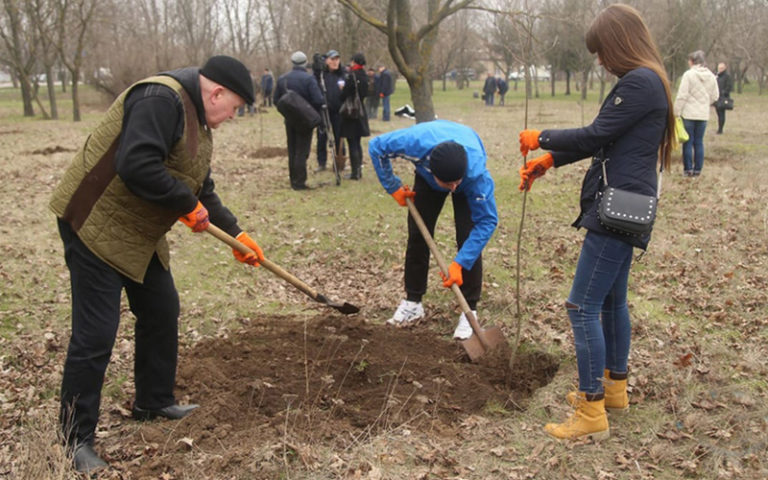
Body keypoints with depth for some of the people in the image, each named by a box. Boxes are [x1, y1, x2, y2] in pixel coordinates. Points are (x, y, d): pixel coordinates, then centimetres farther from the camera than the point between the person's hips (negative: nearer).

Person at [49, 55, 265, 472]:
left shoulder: (198, 122, 12)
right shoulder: (161, 99, -22)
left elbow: (202, 190, 19)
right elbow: (136, 166, -34)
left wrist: (235, 233, 14)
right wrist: (189, 205, -22)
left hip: (139, 233, 11)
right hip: (96, 224, -10)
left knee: (162, 313, 16)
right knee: (95, 334, -6)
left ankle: (154, 403, 33)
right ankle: (78, 437, 8)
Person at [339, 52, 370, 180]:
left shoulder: (351, 76, -17)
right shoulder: (364, 76, 6)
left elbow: (344, 95, -16)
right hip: (361, 112, 7)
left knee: (352, 144, -3)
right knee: (357, 143, 16)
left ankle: (355, 172, -1)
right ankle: (359, 170, 21)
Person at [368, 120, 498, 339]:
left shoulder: (477, 174, -46)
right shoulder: (416, 142, -45)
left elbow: (487, 221, -35)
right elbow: (376, 146, -25)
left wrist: (459, 263, -38)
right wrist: (393, 187, -20)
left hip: (468, 178, -2)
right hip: (427, 177, 2)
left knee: (468, 239, -16)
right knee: (417, 235, -1)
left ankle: (470, 311, -6)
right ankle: (412, 302, 14)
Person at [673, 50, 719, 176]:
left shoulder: (689, 74, -11)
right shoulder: (711, 76, 5)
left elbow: (682, 95, -13)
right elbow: (715, 96, 11)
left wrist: (677, 112, -8)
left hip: (688, 114, -5)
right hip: (703, 114, 5)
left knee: (688, 142, 3)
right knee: (699, 142, 10)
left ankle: (688, 169, 5)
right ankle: (698, 169, 13)